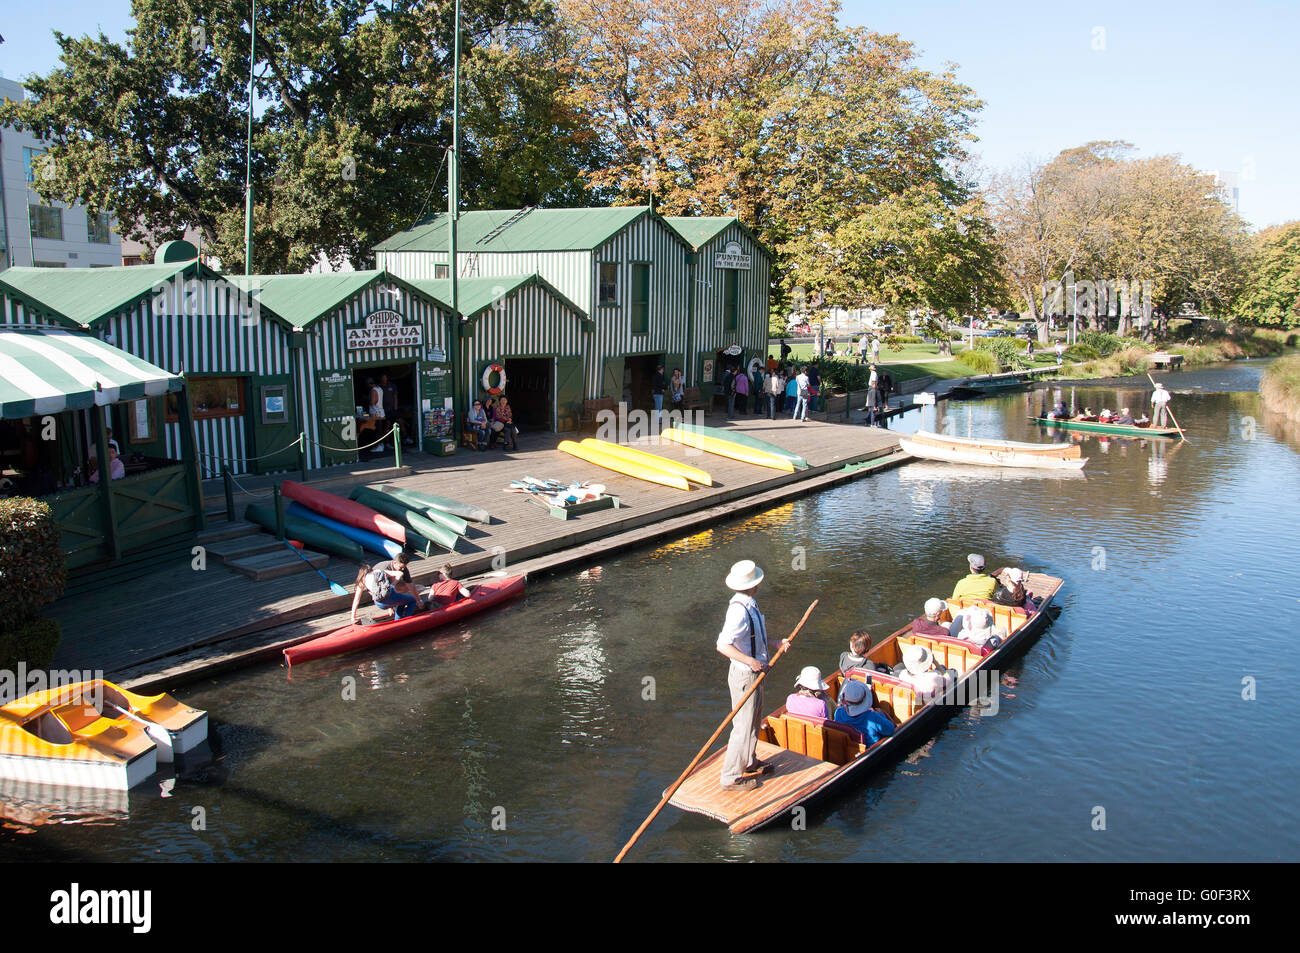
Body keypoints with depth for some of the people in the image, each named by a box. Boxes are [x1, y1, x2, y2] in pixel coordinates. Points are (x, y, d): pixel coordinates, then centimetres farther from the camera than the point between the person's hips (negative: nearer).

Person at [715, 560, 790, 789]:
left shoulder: (749, 605, 5)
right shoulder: (740, 611, -27)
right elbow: (722, 645, -32)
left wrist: (777, 645, 6)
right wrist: (751, 661, -32)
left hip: (753, 674, 10)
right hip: (744, 676, -10)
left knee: (754, 720, 23)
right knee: (744, 727, 0)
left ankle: (749, 763, 40)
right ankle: (731, 776, 12)